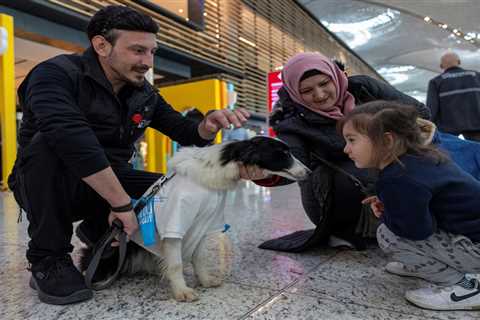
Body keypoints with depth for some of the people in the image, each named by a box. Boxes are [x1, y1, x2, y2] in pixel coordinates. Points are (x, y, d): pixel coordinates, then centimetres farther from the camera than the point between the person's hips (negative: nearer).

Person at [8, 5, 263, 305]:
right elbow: (71, 138, -39)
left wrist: (210, 123, -24)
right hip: (47, 185, -4)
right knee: (49, 145, -35)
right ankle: (48, 258, -16)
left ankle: (98, 231, 7)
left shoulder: (144, 94, -2)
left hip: (109, 184, 5)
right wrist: (122, 203, -40)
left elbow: (187, 132, -1)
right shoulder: (57, 74, -21)